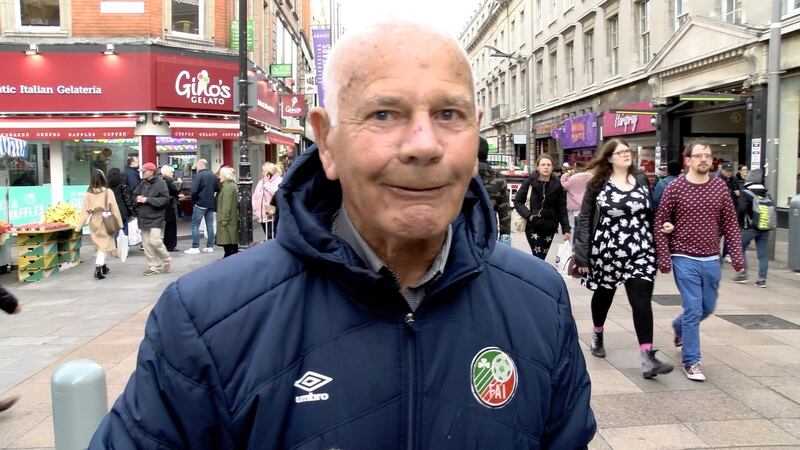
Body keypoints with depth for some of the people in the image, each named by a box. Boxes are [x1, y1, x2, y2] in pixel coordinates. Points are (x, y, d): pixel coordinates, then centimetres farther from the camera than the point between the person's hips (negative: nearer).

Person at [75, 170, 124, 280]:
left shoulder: (88, 194, -4)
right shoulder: (108, 192, -10)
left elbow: (84, 212, -4)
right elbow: (114, 209, -6)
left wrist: (78, 227, 0)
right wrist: (119, 224, 1)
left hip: (94, 222, 3)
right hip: (106, 222, -3)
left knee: (99, 245, 20)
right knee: (104, 246, 1)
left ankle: (102, 266, 33)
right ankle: (98, 268, -14)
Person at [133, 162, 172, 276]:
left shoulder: (160, 183, -9)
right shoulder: (143, 183, 9)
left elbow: (165, 199, -17)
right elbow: (135, 194, 20)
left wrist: (147, 199, -19)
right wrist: (138, 198, -5)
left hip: (156, 218, -7)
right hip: (144, 218, 7)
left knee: (155, 242, -14)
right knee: (146, 244, 6)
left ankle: (167, 261, 9)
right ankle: (154, 266, 15)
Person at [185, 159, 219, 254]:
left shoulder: (198, 176, -13)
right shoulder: (213, 176, 6)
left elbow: (194, 191, -18)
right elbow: (218, 189, 6)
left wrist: (193, 201, -3)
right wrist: (211, 195, 14)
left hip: (200, 204, -6)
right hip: (211, 204, 6)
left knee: (195, 225, 1)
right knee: (210, 225, 10)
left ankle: (195, 247, -1)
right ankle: (210, 246, 13)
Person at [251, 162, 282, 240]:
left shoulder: (279, 180, -4)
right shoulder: (261, 182, 18)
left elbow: (275, 192, -22)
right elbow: (255, 197, 19)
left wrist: (267, 183, -10)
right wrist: (253, 209, 8)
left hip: (272, 216, -7)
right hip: (262, 216, 7)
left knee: (272, 237, -10)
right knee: (268, 237, 10)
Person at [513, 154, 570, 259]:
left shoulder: (557, 185, 1)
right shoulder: (530, 182, -5)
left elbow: (562, 209, 2)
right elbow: (517, 201, -2)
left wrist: (566, 229, -4)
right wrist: (528, 215, -16)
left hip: (549, 227, 3)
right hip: (532, 226, -3)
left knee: (542, 257, 10)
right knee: (538, 257, -10)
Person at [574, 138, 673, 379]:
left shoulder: (642, 180, 6)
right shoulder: (598, 184, -3)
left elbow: (651, 214, 15)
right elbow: (585, 219, -4)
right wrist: (582, 254, -7)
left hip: (640, 252, 1)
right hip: (606, 251, -1)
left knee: (642, 301, -8)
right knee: (603, 295, 18)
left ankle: (648, 359, -10)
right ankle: (597, 336, 44)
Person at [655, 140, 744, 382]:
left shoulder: (720, 187, 3)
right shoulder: (675, 188, -8)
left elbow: (730, 224, 7)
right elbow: (660, 224, -5)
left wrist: (736, 255, 1)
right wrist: (664, 258, -9)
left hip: (711, 260, 4)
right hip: (685, 260, -4)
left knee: (708, 308, 17)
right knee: (693, 310, -4)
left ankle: (679, 326, 47)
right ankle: (691, 361, 9)